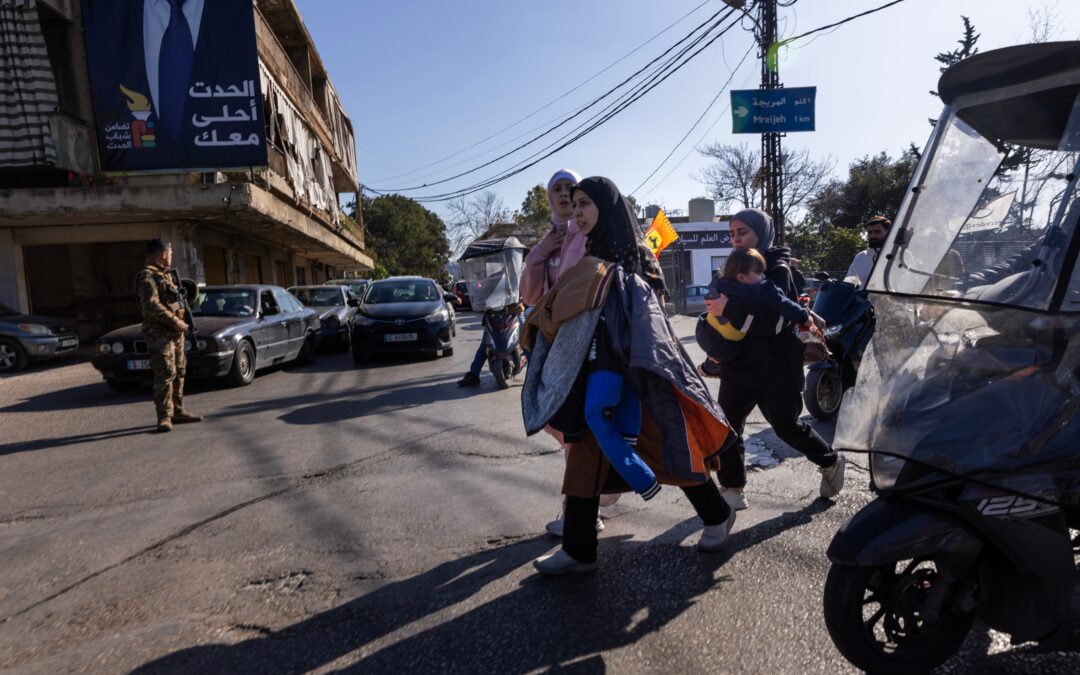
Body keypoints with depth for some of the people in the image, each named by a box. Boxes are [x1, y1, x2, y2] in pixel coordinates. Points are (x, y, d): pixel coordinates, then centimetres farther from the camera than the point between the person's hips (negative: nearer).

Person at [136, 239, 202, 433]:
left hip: (175, 332, 10)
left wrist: (178, 291, 12)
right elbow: (151, 305, -22)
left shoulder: (165, 274, 18)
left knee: (178, 372, 14)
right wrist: (174, 320, -22)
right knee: (165, 375, -11)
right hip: (159, 333, -10)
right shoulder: (147, 276, -12)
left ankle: (178, 411, 23)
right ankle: (164, 418, -7)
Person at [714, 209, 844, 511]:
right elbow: (723, 306, 13)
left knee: (787, 426, 8)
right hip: (738, 364, 6)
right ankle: (732, 490, 6)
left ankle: (831, 462, 34)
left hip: (775, 365, -6)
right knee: (726, 425, -3)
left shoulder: (777, 268, -9)